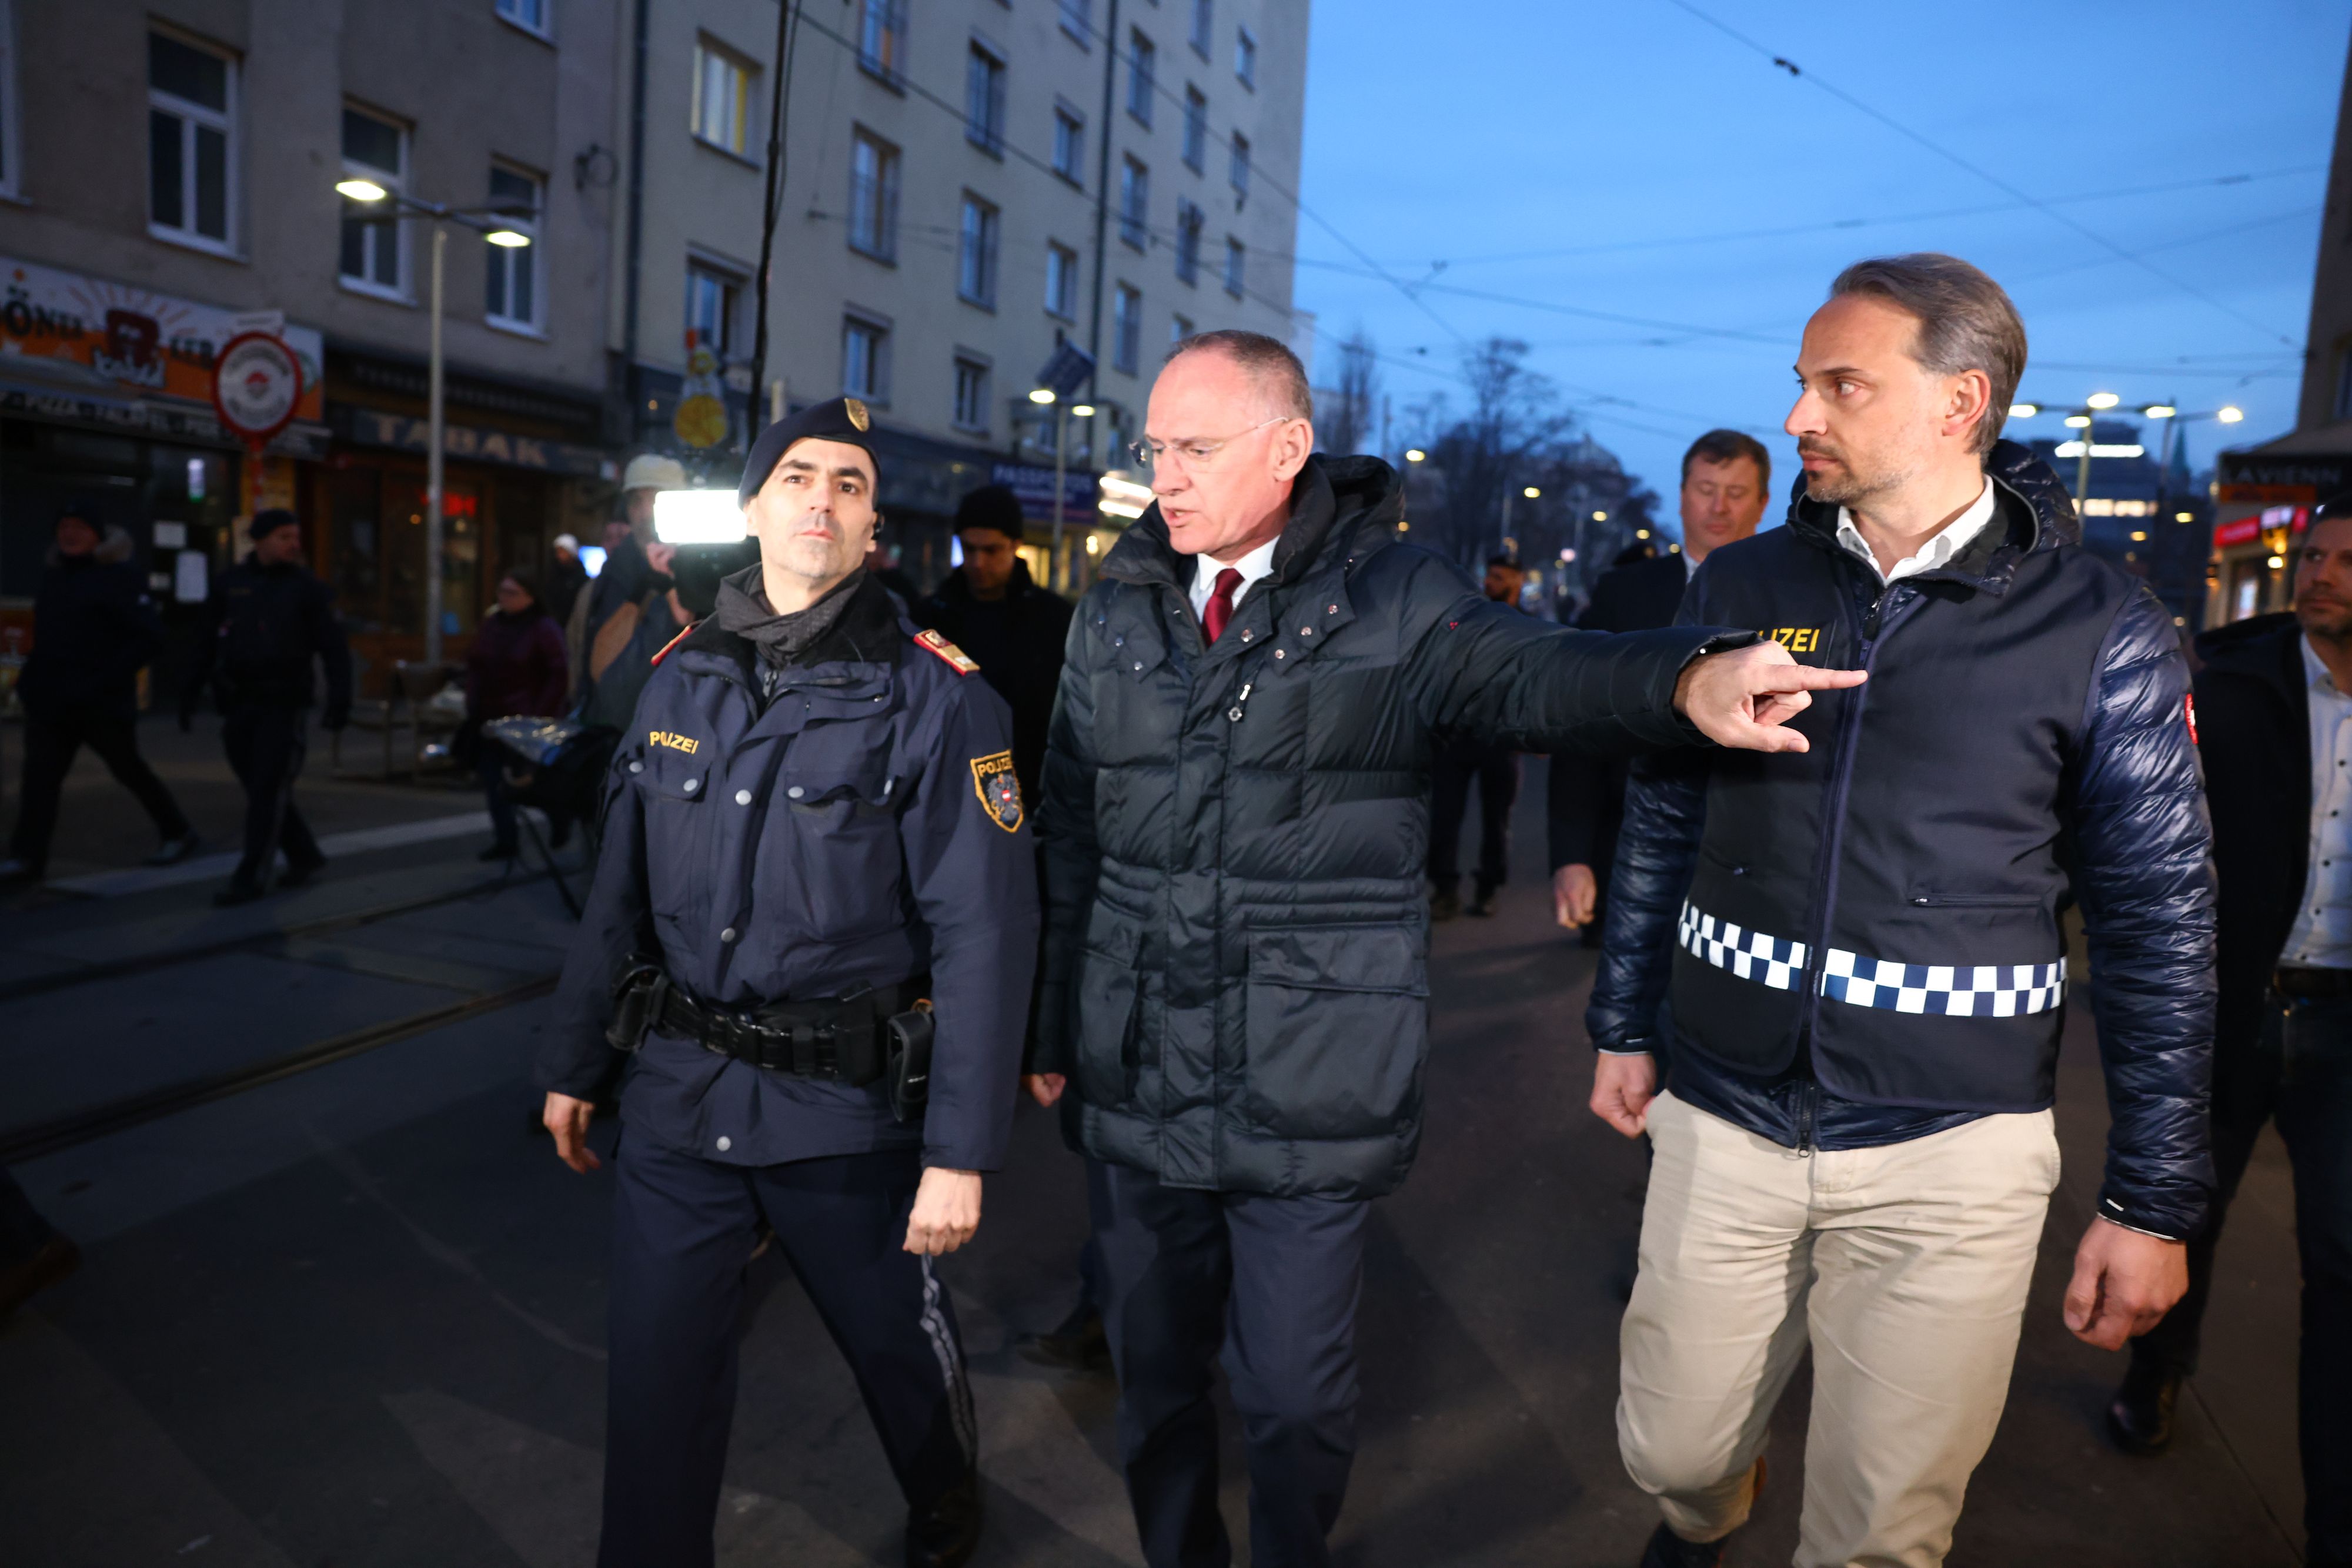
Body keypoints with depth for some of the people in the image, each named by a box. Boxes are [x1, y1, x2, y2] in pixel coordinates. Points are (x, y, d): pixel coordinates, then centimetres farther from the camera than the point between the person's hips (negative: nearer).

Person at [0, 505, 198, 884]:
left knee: (129, 770, 7)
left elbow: (150, 638, -14)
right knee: (40, 774, -3)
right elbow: (46, 638, 24)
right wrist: (34, 679, 9)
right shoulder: (53, 578, 14)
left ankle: (177, 833, 24)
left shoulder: (118, 576, -7)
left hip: (103, 704, -6)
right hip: (52, 701, 6)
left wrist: (107, 680, -20)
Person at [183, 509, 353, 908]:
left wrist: (340, 701, -18)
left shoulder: (307, 588, -1)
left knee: (268, 792, -5)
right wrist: (189, 695, 11)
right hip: (239, 705, 4)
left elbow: (335, 650, -7)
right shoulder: (230, 584, 8)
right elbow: (207, 646, 12)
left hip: (284, 705, -4)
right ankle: (305, 857, 25)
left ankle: (251, 877, -1)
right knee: (261, 790, 10)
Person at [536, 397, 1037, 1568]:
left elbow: (985, 933, -15)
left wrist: (963, 1152, -17)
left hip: (848, 1109, -3)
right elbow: (620, 890, 10)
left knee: (901, 1351, 18)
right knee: (655, 1383, 11)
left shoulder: (934, 698, -12)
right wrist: (574, 1061, 13)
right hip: (677, 1096, 3)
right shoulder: (682, 679, 3)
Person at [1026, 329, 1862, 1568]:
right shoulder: (1115, 614, 5)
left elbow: (1533, 673, -26)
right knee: (1153, 1373, 20)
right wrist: (1050, 1025, 11)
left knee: (1297, 1398, 12)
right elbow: (1069, 839, 9)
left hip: (1310, 1098, -3)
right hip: (1131, 1086, 4)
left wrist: (1686, 679, -47)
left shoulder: (1392, 601, -7)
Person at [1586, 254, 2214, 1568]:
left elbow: (2160, 924, -3)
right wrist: (1624, 1026, 12)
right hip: (1722, 1123, 3)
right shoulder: (1741, 587, 2)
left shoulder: (2103, 632, -7)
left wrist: (2157, 1201, -2)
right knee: (1671, 1451, 16)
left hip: (1949, 1157, -2)